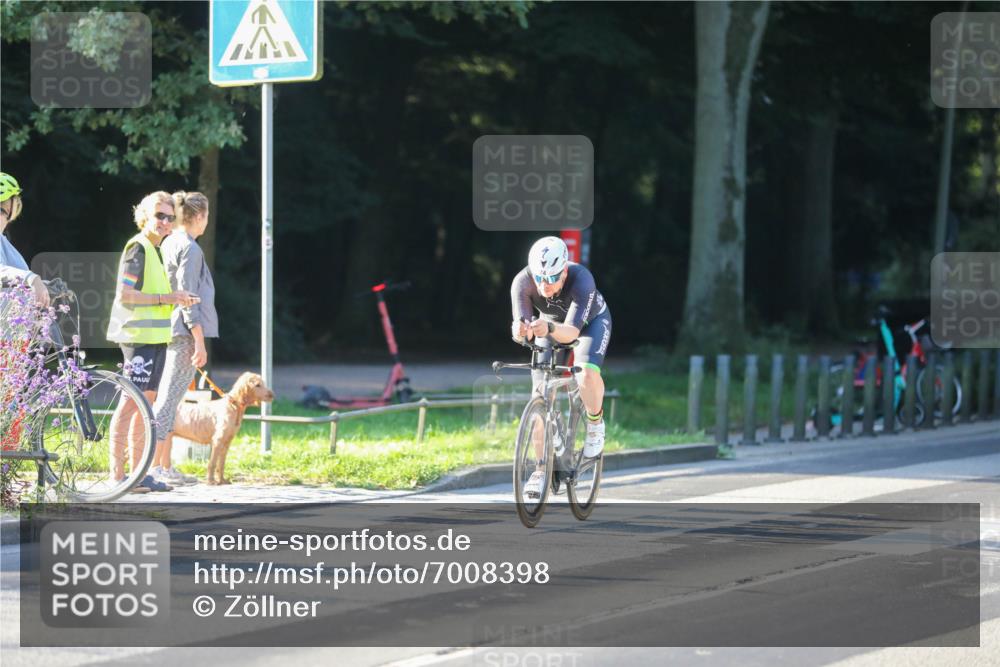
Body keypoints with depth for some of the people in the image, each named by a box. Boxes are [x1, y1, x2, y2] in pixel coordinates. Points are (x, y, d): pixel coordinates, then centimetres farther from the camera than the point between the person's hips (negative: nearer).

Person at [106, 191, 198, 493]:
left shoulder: (156, 250, 18)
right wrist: (166, 298, -18)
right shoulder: (138, 247, -10)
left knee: (147, 401, 10)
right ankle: (117, 474, -12)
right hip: (138, 334, -10)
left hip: (154, 336, 10)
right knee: (131, 401, -11)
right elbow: (124, 294, -18)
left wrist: (179, 298, 11)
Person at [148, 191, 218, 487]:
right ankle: (154, 465, -12)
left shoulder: (168, 244, 15)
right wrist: (199, 341, -17)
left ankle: (166, 466, 13)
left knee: (168, 398, 10)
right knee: (169, 399, -10)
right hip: (186, 332, -9)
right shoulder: (190, 248, -12)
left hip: (170, 330, 9)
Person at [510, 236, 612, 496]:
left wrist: (549, 329, -67)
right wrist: (520, 329, -64)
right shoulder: (523, 281, -33)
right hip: (552, 323, 3)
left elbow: (571, 331, -46)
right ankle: (542, 467, 3)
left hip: (591, 321, -3)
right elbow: (520, 329, -40)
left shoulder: (581, 280, -40)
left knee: (587, 372, -32)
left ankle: (595, 422, -2)